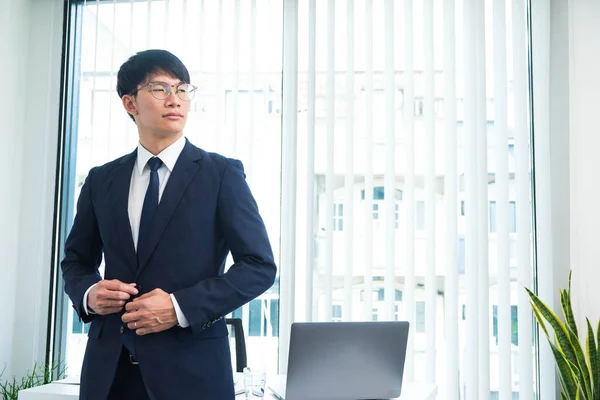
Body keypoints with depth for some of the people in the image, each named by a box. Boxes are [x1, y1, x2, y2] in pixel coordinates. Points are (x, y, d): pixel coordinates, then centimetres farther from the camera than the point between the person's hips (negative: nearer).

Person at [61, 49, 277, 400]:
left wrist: (180, 307, -16)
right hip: (109, 364, 3)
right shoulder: (101, 180, 8)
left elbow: (260, 266, -7)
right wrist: (88, 293, -5)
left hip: (191, 366, -3)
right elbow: (76, 259, 17)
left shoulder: (222, 173, -3)